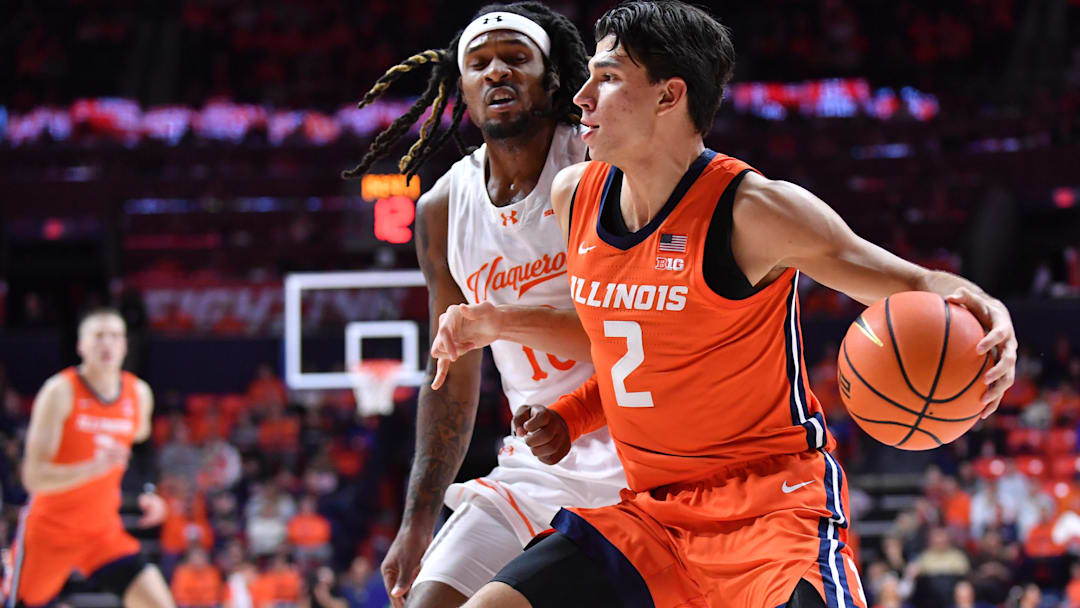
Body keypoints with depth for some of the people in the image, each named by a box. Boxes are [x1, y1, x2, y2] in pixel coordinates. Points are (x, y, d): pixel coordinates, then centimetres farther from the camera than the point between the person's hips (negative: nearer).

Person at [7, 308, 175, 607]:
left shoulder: (140, 394, 1)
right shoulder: (60, 391, -16)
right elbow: (34, 477, -22)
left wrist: (144, 497, 7)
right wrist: (94, 468, -36)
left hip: (103, 530, 4)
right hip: (50, 527, -4)